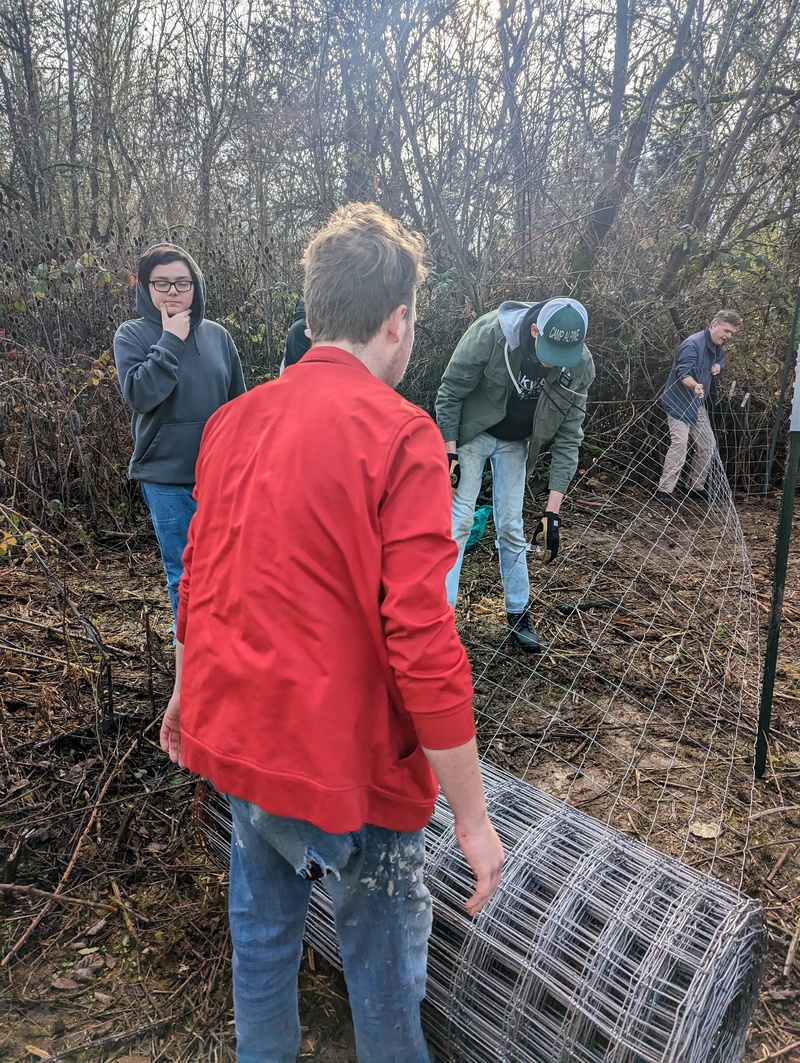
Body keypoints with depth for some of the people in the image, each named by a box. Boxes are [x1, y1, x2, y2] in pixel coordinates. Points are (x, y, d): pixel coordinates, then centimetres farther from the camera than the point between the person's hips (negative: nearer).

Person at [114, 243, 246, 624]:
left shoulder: (217, 335, 5)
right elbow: (139, 394, -18)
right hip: (167, 478, -2)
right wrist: (170, 341, -17)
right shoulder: (132, 335, -2)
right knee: (185, 575, 5)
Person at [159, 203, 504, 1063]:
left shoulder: (234, 419, 2)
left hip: (235, 735, 7)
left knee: (261, 921, 26)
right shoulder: (399, 436, -19)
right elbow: (422, 643, -23)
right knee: (382, 948, 17)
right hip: (342, 762, -6)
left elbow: (198, 579, 10)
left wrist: (186, 694, 25)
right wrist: (472, 816, -13)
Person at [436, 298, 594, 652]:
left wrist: (553, 510, -18)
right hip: (471, 434, -2)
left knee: (511, 527, 5)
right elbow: (450, 391, -18)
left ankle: (518, 613, 21)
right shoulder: (491, 332, -31)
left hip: (516, 444, 3)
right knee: (459, 520, -8)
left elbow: (568, 439, -16)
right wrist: (450, 453, -18)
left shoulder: (580, 367, -21)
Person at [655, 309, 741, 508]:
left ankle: (696, 487, 23)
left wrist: (719, 365, 3)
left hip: (697, 404, 9)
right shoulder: (693, 344, -22)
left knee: (708, 445, 10)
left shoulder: (717, 346, 6)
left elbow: (721, 359, 28)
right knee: (679, 444, -21)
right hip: (679, 403, -9)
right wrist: (695, 385, -55)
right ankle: (664, 491, -18)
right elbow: (683, 374, -34)